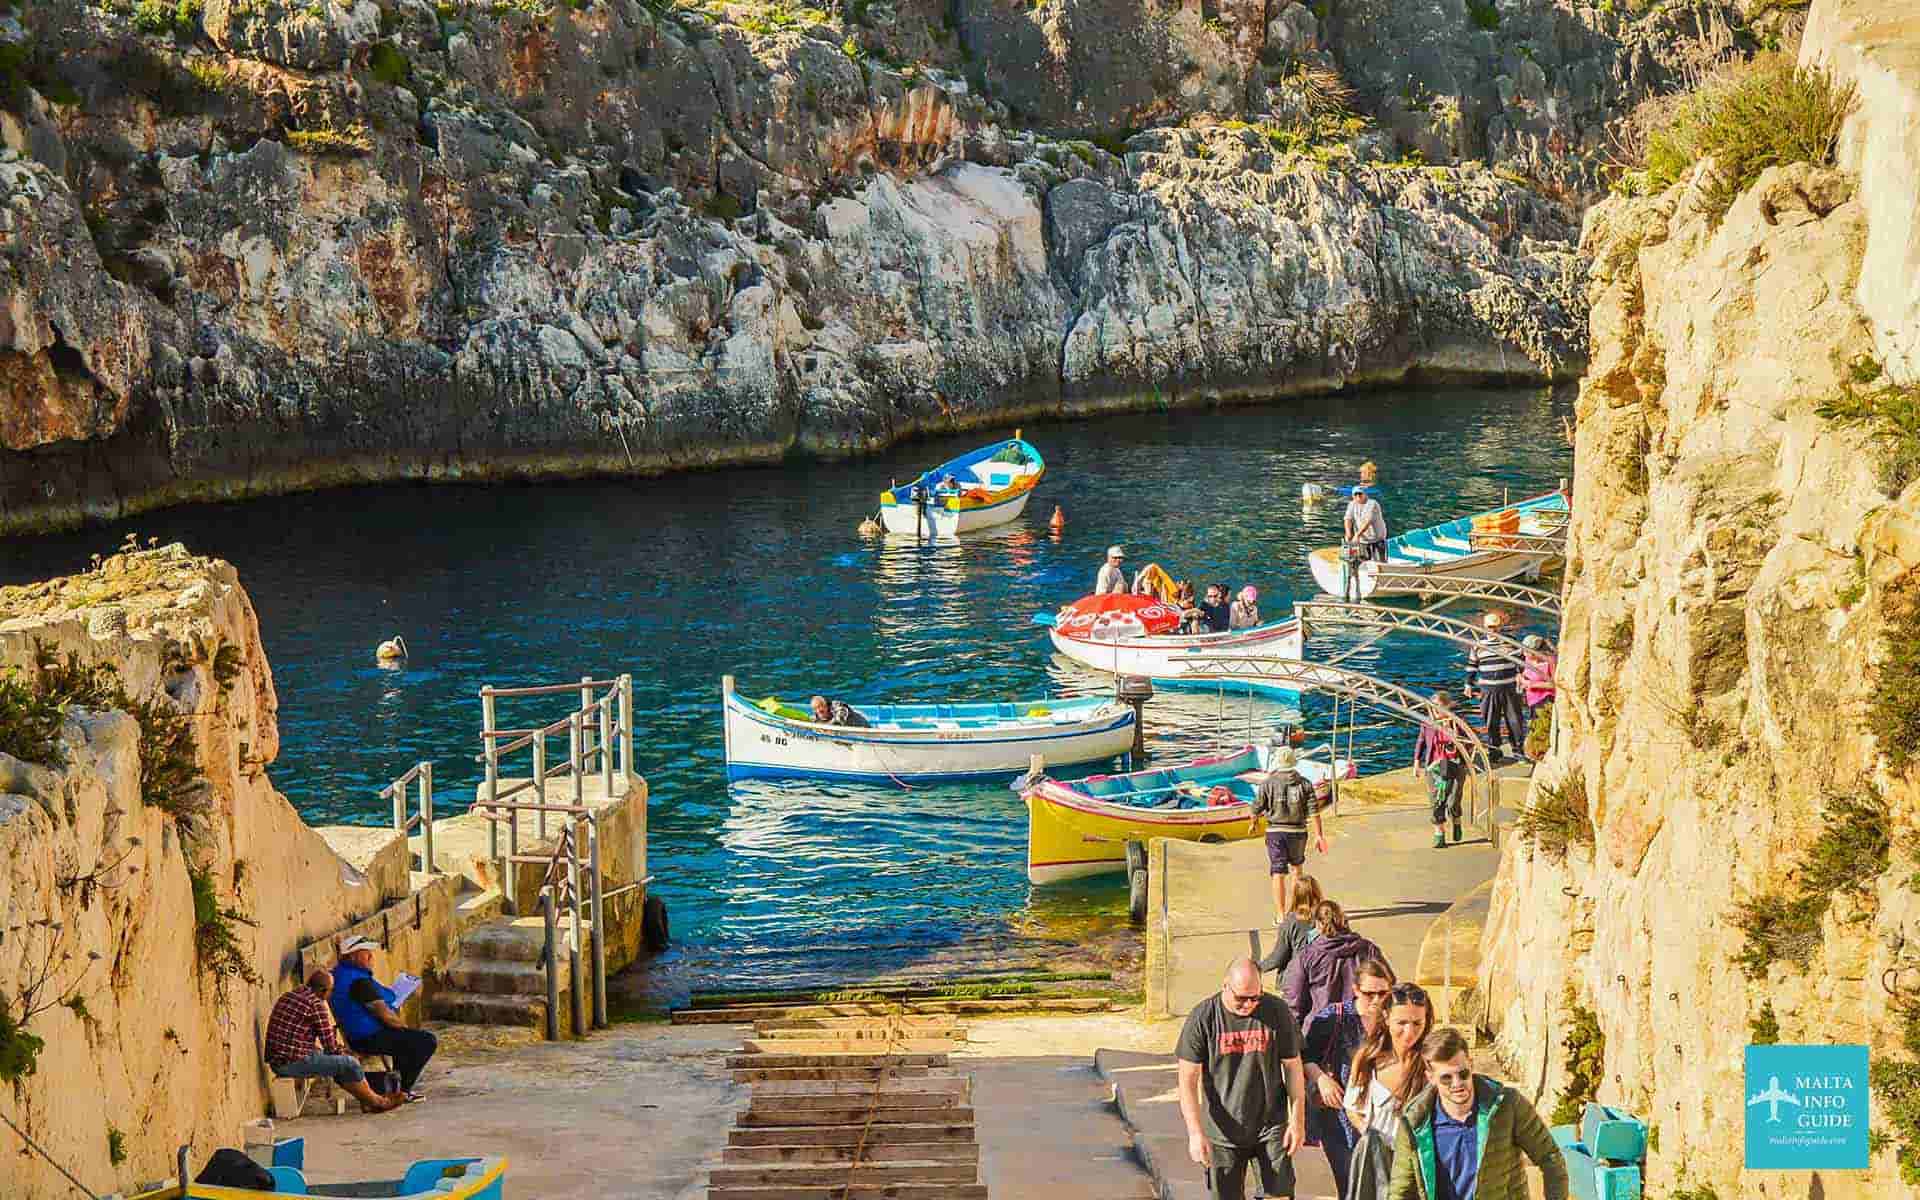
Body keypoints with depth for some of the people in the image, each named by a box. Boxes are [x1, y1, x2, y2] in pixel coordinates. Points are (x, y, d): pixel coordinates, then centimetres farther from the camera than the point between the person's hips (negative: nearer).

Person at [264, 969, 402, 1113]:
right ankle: (376, 1102, 14)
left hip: (276, 1062, 10)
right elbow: (331, 1046, -10)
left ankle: (368, 1100, 26)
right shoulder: (315, 1003, -13)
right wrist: (344, 1052, 12)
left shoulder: (286, 997, 15)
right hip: (294, 1062, -10)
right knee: (351, 1064, -4)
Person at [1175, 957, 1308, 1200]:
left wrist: (1297, 1121, 2)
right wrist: (1195, 1133, -15)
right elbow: (1188, 1081, -8)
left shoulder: (1277, 1012, -6)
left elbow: (1293, 1068, 3)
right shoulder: (1202, 1018, -10)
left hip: (1271, 1126, 1)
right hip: (1223, 1132, -1)